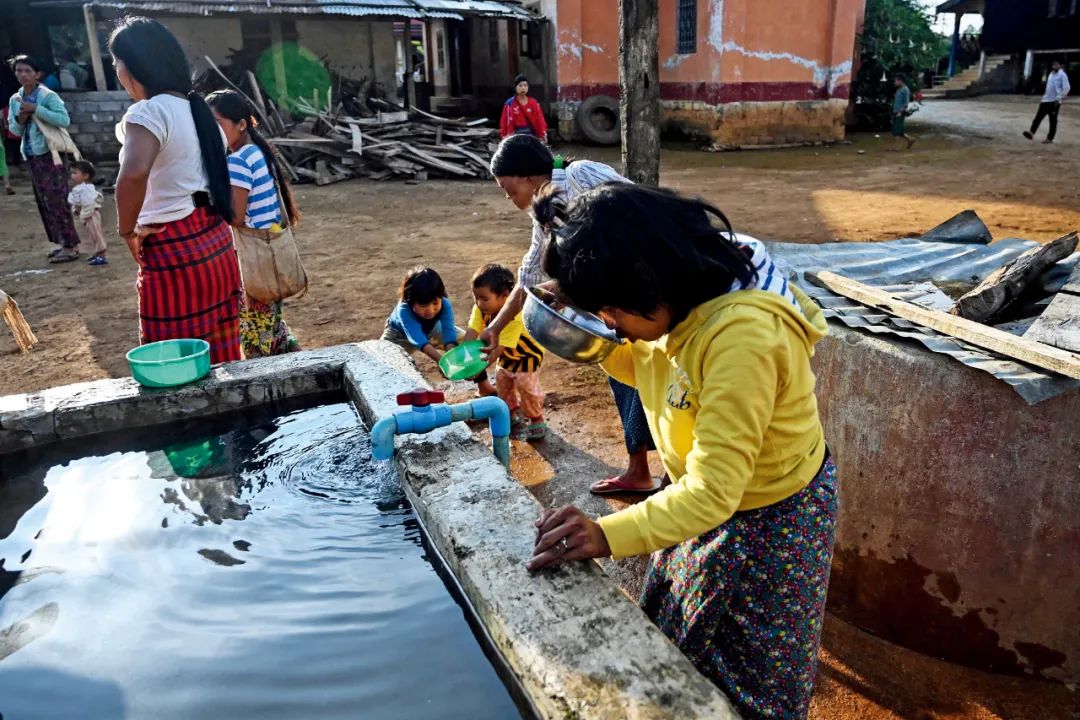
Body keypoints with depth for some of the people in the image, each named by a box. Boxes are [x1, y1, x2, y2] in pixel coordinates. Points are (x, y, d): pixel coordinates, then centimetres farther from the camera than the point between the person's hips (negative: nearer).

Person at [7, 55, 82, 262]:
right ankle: (65, 243, 17)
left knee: (56, 200, -8)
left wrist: (36, 109, -21)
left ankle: (70, 246, -4)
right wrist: (20, 120, -5)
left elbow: (64, 120, -20)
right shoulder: (15, 99, 12)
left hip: (49, 154, -8)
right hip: (31, 157, 8)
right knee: (44, 202, 10)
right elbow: (14, 130, 16)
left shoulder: (48, 96, -8)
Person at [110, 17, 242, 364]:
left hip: (172, 249, -8)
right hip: (214, 239, 9)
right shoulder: (197, 109, 13)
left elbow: (134, 174, -32)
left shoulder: (147, 112, -14)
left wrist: (127, 230, -17)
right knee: (221, 354, 15)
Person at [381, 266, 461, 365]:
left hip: (431, 329, 3)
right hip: (400, 333, -2)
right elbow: (419, 340, -55)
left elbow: (449, 331, -43)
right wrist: (442, 360, -68)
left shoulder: (445, 305, -36)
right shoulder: (404, 310, -45)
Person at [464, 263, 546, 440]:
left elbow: (499, 348, -45)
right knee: (502, 384, 17)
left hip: (527, 354, -7)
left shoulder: (514, 317, -43)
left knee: (527, 388, -2)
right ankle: (515, 417, 38)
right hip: (508, 355, 7)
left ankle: (537, 424, 20)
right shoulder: (481, 309, -24)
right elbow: (471, 333, -31)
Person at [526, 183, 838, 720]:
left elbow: (713, 491, -37)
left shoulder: (742, 335, -37)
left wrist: (609, 535, -44)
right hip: (708, 500, 8)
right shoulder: (686, 305, -10)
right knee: (673, 654, 26)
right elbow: (644, 368, 9)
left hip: (767, 526, -8)